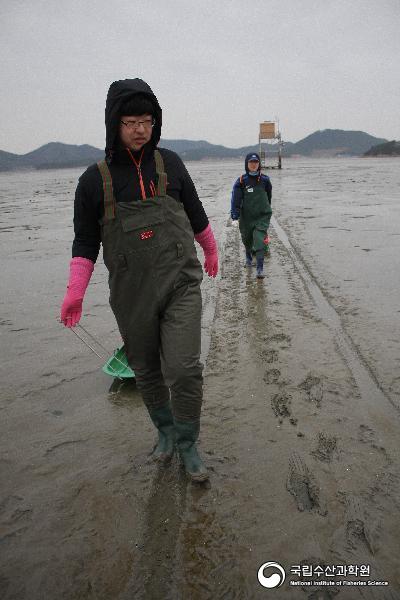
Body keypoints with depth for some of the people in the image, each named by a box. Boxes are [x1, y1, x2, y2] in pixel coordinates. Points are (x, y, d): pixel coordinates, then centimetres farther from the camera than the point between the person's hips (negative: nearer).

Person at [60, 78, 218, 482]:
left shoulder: (169, 163, 3)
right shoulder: (95, 179, -2)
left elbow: (195, 214, 17)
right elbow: (85, 241, 3)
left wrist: (211, 251, 29)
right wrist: (75, 292, -9)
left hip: (180, 285, 0)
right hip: (131, 295, 1)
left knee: (184, 369, -8)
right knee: (146, 370, 13)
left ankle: (187, 445, 15)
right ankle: (165, 430, 38)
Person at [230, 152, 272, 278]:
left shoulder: (265, 180, -1)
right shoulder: (241, 181, -7)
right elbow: (235, 199, -11)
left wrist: (267, 210, 23)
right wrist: (235, 216, -19)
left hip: (262, 216, -1)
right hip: (246, 217, 1)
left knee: (259, 242, -14)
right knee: (247, 240, 19)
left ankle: (260, 268, -13)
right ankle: (248, 257, 50)